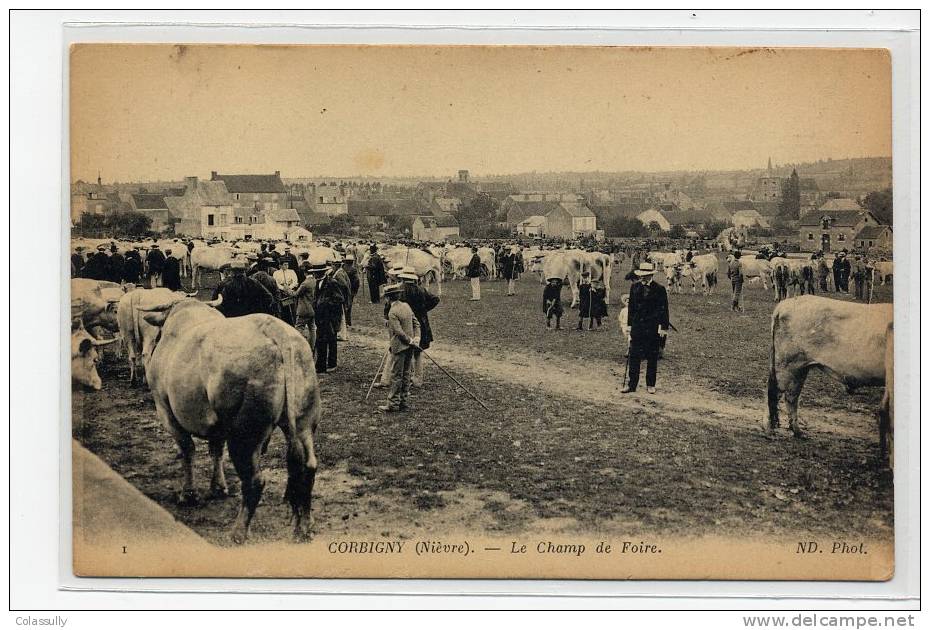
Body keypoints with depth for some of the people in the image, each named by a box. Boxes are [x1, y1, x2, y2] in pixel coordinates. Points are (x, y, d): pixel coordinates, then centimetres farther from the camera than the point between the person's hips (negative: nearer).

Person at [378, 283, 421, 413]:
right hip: (410, 348, 8)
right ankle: (403, 403, 17)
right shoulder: (406, 306, 7)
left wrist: (411, 341, -11)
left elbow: (399, 331, -22)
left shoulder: (393, 312, -17)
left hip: (400, 347, -8)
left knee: (396, 376, -2)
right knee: (406, 375, 12)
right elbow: (416, 323, 9)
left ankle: (393, 404, 1)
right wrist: (416, 338, 0)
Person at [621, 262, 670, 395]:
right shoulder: (635, 287, 6)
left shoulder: (659, 289, -5)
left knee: (652, 357, 6)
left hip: (653, 328, -3)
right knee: (634, 356, 2)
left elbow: (664, 309, -3)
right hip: (637, 326, 3)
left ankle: (650, 384, 16)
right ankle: (632, 384, 7)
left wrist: (664, 327, -7)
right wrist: (630, 324, 9)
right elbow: (631, 307, 12)